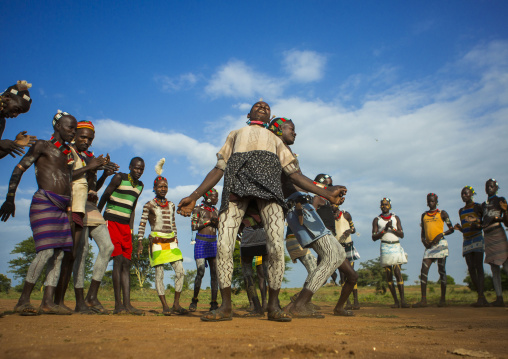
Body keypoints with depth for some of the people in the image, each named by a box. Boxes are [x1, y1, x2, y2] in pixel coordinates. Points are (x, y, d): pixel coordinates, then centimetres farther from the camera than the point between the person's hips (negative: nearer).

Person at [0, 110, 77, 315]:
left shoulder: (69, 153, 20)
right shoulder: (42, 146, 2)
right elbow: (19, 169, -3)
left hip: (62, 207, 7)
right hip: (44, 202, -7)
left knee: (59, 254, 1)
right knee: (46, 251, -15)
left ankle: (48, 301, 4)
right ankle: (23, 301, -6)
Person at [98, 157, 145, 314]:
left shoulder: (140, 185, 15)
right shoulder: (119, 178, -4)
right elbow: (104, 197, -1)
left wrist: (131, 229, 14)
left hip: (125, 225, 6)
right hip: (111, 222, -6)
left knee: (127, 263, 1)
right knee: (118, 259, -13)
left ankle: (127, 304, 2)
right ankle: (118, 304, -9)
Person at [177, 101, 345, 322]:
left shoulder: (275, 139, 35)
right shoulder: (234, 135, 35)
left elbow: (294, 174, 23)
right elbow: (218, 169, 23)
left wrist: (326, 193, 11)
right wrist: (194, 197, 10)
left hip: (268, 182, 0)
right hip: (237, 180, 0)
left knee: (276, 246, -16)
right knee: (223, 245, -14)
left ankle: (273, 305, -2)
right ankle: (226, 306, -2)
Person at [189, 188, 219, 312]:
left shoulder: (216, 211, 16)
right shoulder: (198, 209, 1)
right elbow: (193, 226, -8)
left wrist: (217, 222, -2)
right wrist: (208, 221, -10)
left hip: (213, 243, 5)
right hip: (201, 242, -5)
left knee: (215, 272, -3)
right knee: (200, 272, -11)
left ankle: (214, 303, -1)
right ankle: (194, 300, 8)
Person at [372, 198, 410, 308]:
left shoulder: (396, 218, 13)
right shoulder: (377, 220, 8)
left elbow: (402, 235, 6)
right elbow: (374, 237, -1)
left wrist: (392, 228, -10)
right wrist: (384, 230, -12)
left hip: (396, 246, 1)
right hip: (385, 247, 0)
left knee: (398, 272, -10)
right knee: (389, 274, -2)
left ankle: (403, 300, -9)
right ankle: (396, 301, 3)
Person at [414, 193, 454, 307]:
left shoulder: (442, 213, 5)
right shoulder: (424, 215, 18)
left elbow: (451, 229, 2)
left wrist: (441, 234, -14)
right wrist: (423, 240, 2)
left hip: (440, 244, -4)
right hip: (429, 246, 4)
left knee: (441, 270, -2)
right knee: (423, 270, -6)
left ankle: (443, 299, 6)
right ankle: (423, 300, -6)